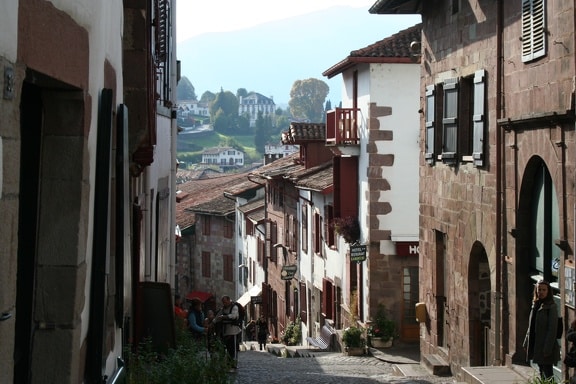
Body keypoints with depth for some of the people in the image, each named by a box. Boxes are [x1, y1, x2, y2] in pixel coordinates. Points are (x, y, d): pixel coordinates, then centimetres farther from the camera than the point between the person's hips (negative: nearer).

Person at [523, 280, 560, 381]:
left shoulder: (551, 307, -10)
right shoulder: (535, 305, 13)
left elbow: (552, 329, -14)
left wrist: (547, 349, -19)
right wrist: (526, 343, 13)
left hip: (546, 346, -8)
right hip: (536, 345, 8)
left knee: (547, 374, -7)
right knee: (542, 374, 12)